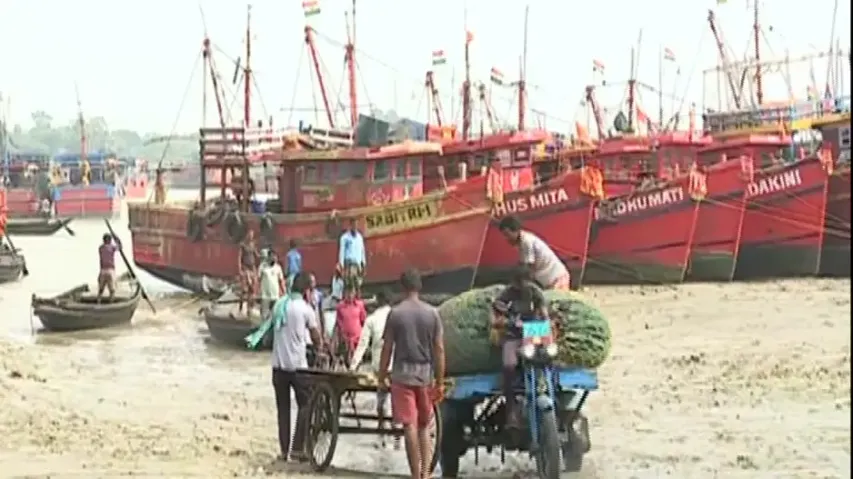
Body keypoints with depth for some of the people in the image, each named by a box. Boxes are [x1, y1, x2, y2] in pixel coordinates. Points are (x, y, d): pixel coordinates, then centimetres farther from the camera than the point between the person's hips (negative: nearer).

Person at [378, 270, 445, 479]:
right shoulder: (432, 313, 1)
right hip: (426, 376, 2)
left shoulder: (395, 313, -5)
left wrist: (381, 376, 5)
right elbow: (439, 349, 0)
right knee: (424, 426, 15)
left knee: (409, 426, -1)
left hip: (402, 375, -2)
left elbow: (387, 348, -4)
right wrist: (440, 382, 6)